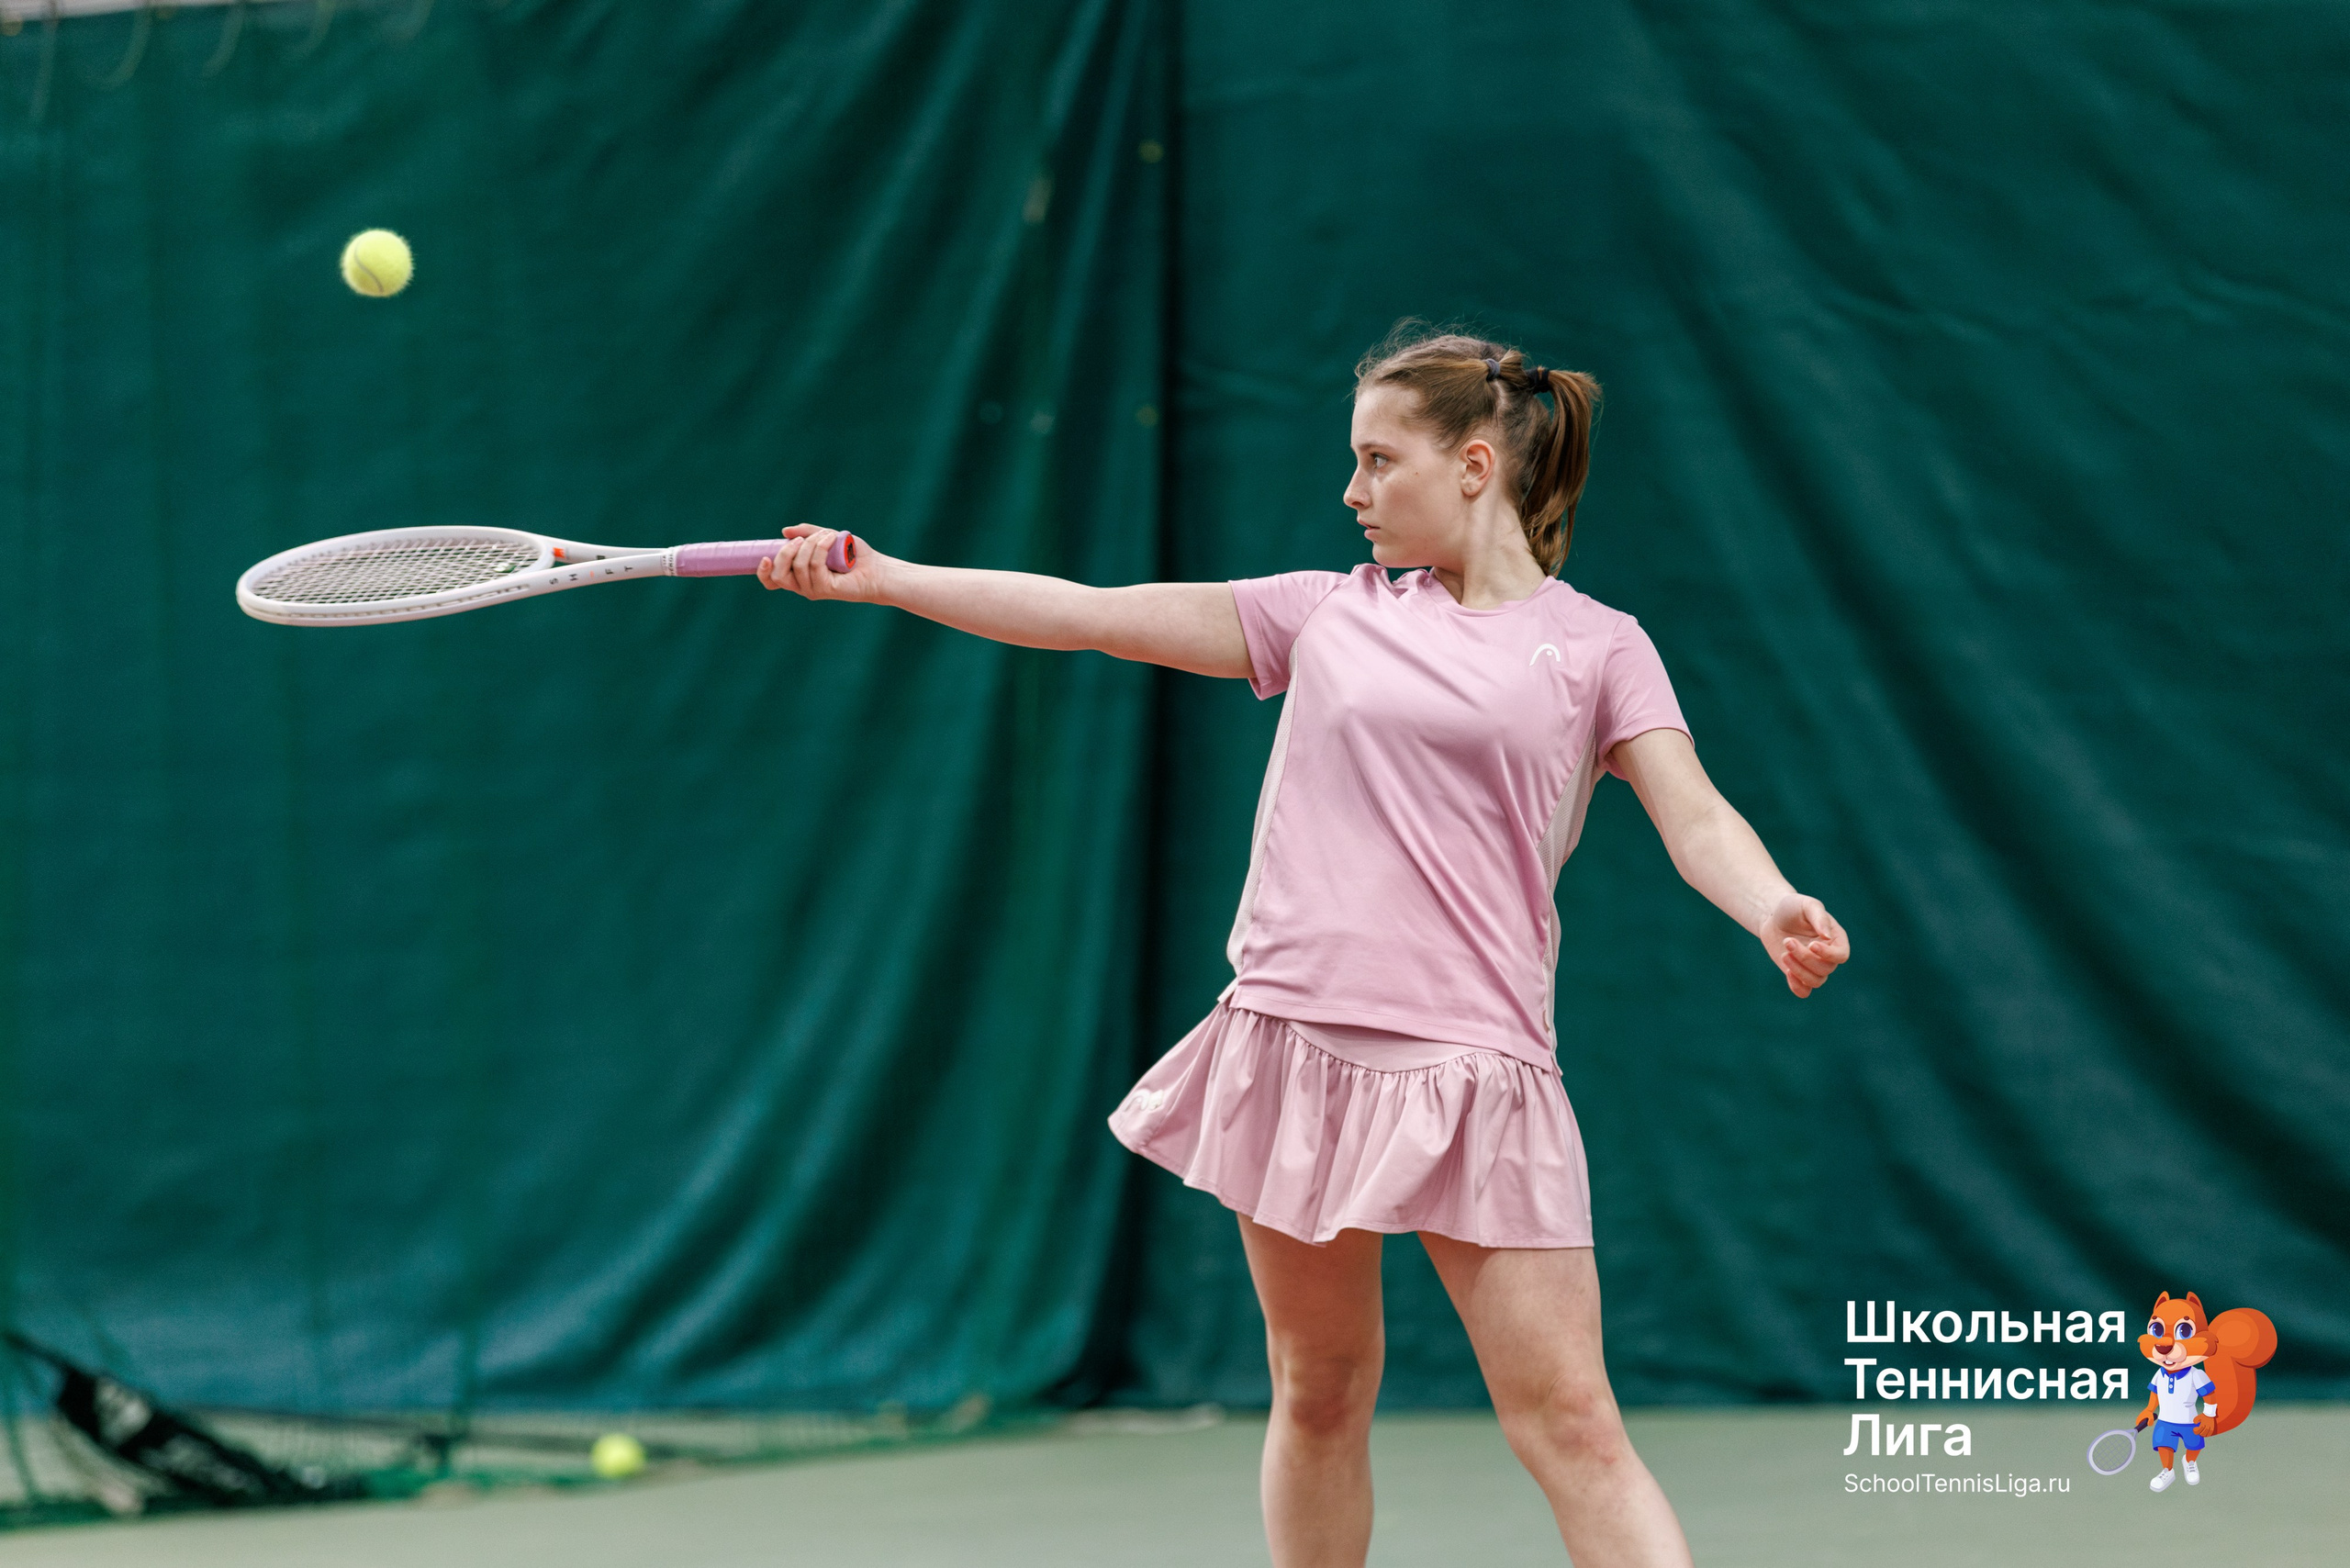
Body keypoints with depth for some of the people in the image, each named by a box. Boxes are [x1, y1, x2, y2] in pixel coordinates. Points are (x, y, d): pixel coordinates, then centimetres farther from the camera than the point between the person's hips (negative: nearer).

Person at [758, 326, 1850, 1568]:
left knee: (1569, 1425, -9)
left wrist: (1775, 910, -26)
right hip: (1298, 1037, 3)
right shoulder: (1331, 614, 13)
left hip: (1472, 1067, -3)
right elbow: (1095, 614, 11)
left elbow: (1695, 820, -5)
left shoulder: (1598, 647, 6)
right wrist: (881, 578, 6)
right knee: (1318, 1392, 9)